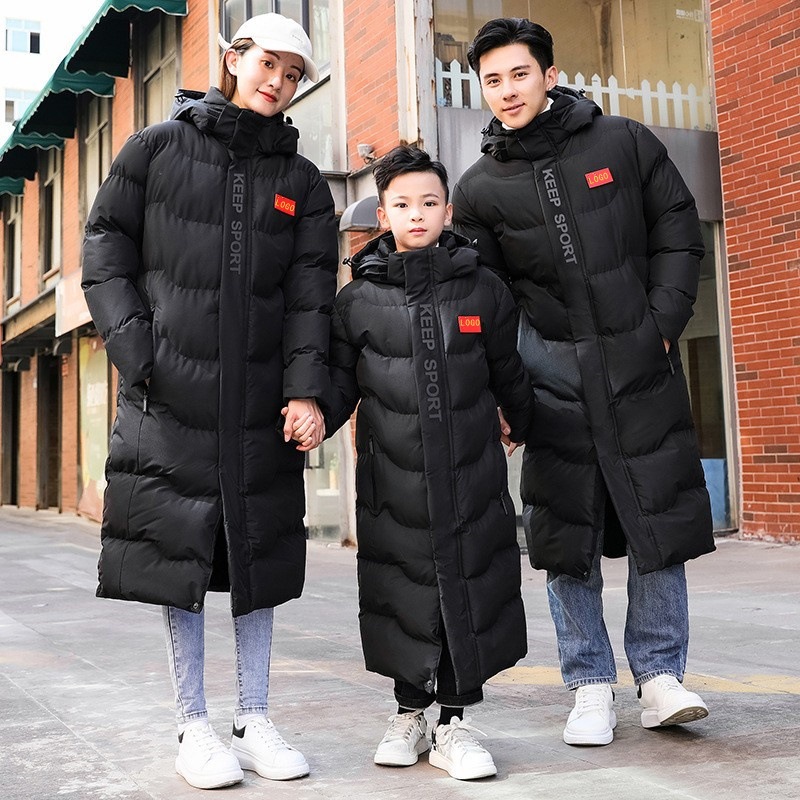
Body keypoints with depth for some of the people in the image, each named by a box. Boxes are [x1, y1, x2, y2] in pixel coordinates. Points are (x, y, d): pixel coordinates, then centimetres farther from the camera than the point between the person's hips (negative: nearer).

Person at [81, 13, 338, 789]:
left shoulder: (302, 182, 11)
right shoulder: (156, 150, 6)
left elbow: (310, 294, 2)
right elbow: (106, 252, 3)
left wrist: (306, 390, -9)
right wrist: (135, 351, -9)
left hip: (261, 399, 2)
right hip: (170, 394, -2)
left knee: (258, 551, 6)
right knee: (179, 551, 0)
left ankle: (253, 719, 18)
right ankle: (193, 726, 13)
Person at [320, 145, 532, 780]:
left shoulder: (483, 290, 6)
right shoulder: (357, 300, 3)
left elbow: (508, 374, 17)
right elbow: (342, 384, 7)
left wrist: (522, 425, 27)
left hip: (472, 474, 1)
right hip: (392, 480, 0)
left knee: (472, 589, 3)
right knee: (403, 593, 5)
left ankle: (454, 721, 17)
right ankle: (410, 709, 25)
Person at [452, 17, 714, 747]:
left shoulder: (624, 144, 3)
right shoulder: (480, 189, 4)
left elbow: (679, 237, 6)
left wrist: (662, 325, -4)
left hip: (641, 365, 0)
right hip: (553, 372, 0)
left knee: (660, 518, 1)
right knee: (567, 532, 2)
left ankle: (660, 673, 16)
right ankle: (592, 686, 14)